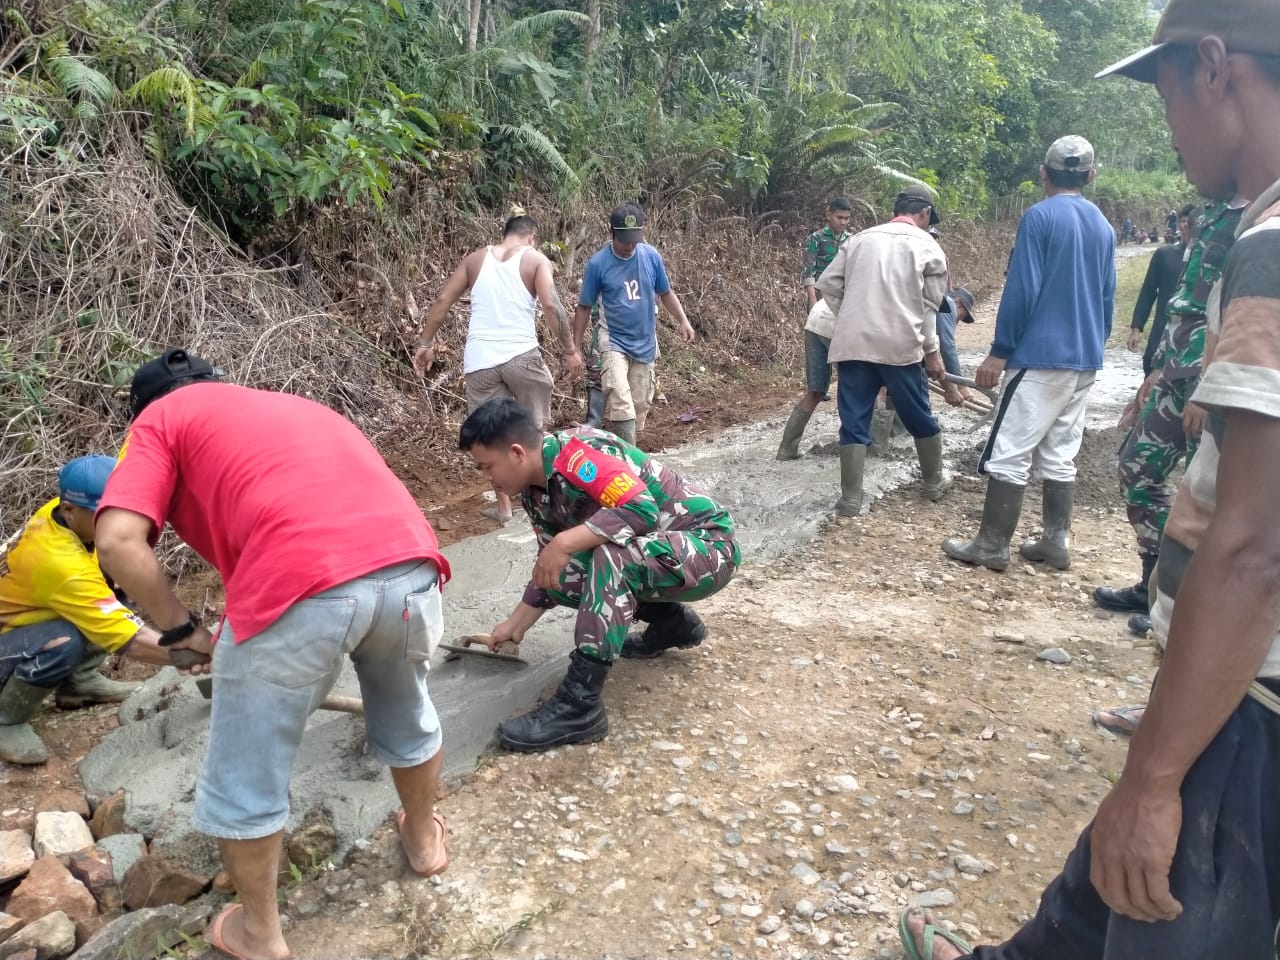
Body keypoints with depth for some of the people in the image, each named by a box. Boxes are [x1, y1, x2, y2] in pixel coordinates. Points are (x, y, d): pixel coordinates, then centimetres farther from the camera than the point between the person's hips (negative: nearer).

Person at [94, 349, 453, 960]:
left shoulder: (161, 418, 19)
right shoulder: (291, 404, 36)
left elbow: (119, 542, 3)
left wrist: (181, 628, 16)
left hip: (300, 589, -5)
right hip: (409, 565, 6)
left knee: (245, 779, 20)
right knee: (407, 715, 34)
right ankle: (424, 839, 56)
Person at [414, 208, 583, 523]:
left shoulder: (475, 259, 13)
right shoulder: (536, 259, 3)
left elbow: (442, 301, 9)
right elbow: (551, 304, -11)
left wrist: (426, 343, 14)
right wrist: (571, 350, -8)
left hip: (480, 359, 2)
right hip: (521, 355, -2)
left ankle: (503, 506, 16)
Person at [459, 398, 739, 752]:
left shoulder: (577, 450, -23)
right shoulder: (536, 492, 4)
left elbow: (643, 509, -35)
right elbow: (549, 571, 15)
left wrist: (565, 542, -32)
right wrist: (515, 626, 19)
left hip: (709, 547, -9)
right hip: (651, 556, 9)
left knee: (611, 554, -33)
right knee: (563, 575, -1)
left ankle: (580, 703, -28)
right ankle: (672, 622, 16)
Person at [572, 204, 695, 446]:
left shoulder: (651, 256, -3)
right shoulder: (598, 263, -10)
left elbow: (665, 292, 10)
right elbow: (584, 307, -2)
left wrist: (683, 320, -6)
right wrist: (575, 348, -3)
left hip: (644, 343, 4)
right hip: (613, 342, -3)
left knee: (639, 406, 9)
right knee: (621, 405, -19)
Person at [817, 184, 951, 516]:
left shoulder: (860, 238, 14)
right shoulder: (927, 246, 7)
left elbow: (827, 283, 7)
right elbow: (928, 306, 4)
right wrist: (932, 351, 11)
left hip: (853, 344, 2)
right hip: (899, 345, -2)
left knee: (854, 422, 5)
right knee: (920, 417, 15)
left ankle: (850, 498, 2)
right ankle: (933, 482, 31)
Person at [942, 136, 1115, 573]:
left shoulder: (1040, 217, -9)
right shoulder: (1103, 226, 12)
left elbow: (1021, 290, -15)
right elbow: (1107, 298, 16)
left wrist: (999, 352, -11)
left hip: (1040, 356, -7)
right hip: (1084, 360, 7)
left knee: (1009, 453, -2)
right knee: (1059, 455, 13)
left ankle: (992, 546, 1)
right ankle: (1056, 542, 17)